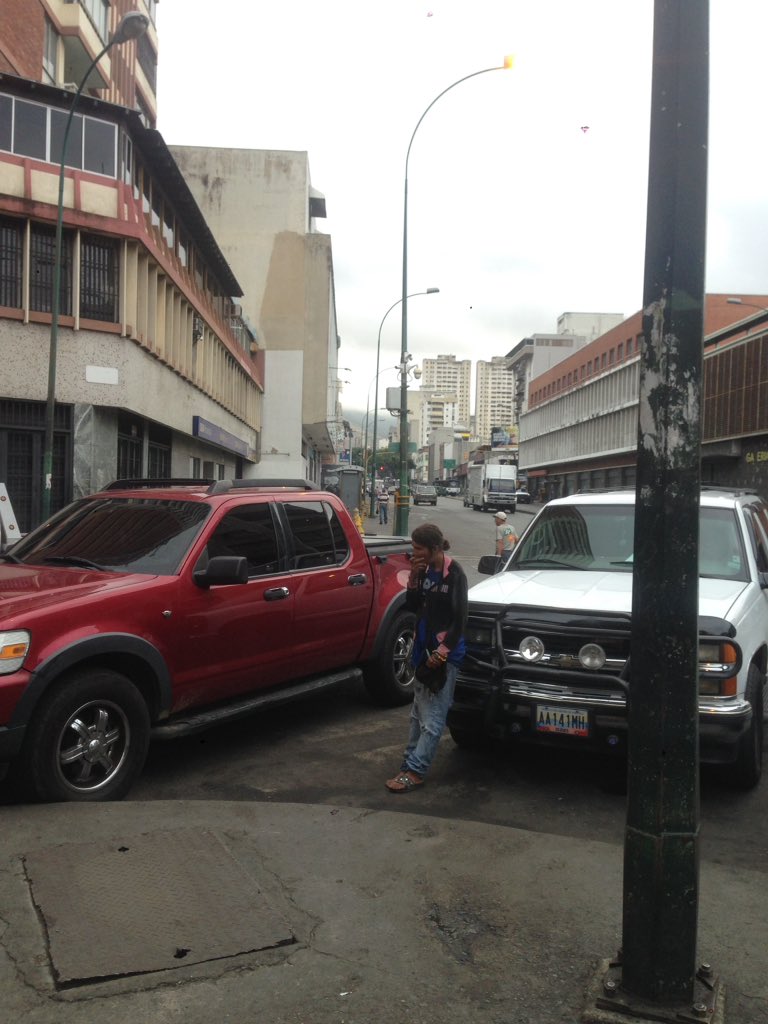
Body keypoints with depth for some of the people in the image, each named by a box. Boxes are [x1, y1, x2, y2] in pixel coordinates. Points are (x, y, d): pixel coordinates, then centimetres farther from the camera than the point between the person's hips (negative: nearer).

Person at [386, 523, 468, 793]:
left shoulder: (454, 574, -14)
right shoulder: (425, 571, 6)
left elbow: (460, 619, -14)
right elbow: (413, 607, 9)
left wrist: (442, 652, -18)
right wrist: (414, 578, -5)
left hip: (445, 654, -8)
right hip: (424, 649, 8)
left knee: (433, 718, -3)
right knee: (419, 714, 15)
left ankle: (414, 771, -3)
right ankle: (410, 762, 24)